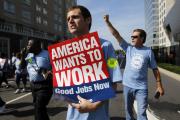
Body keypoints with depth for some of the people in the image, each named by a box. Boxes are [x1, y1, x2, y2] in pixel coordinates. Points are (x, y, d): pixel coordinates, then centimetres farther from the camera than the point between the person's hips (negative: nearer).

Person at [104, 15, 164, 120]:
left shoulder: (148, 51, -4)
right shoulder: (128, 48, 0)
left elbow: (155, 69, 1)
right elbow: (116, 34, -4)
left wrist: (159, 85, -1)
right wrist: (107, 22, -8)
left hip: (141, 87, -2)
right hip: (127, 85, 3)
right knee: (128, 109, 19)